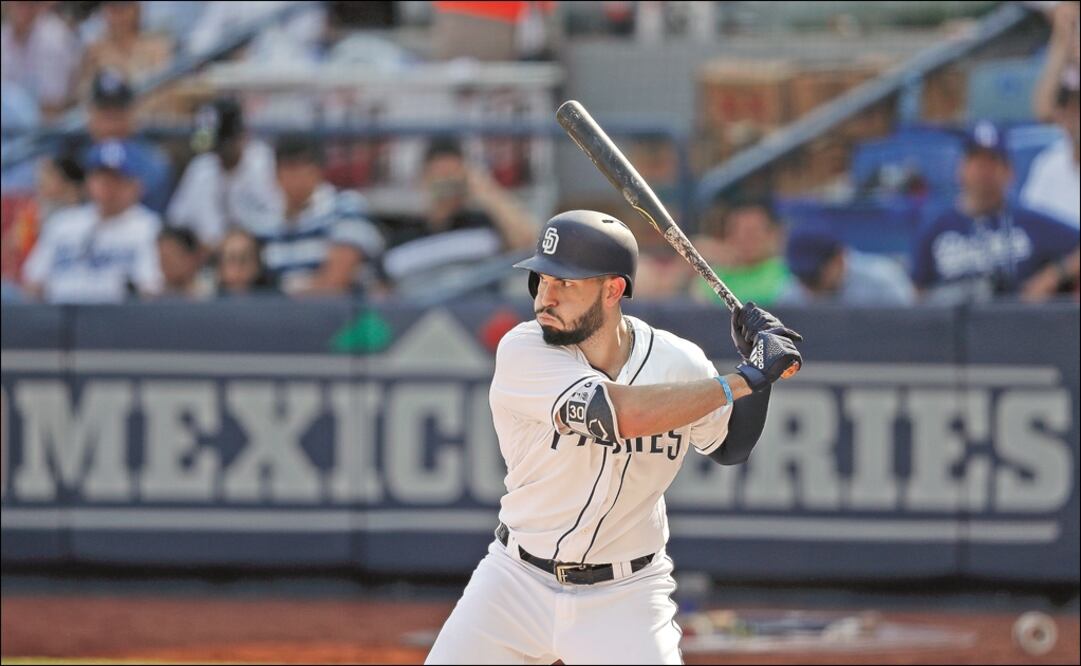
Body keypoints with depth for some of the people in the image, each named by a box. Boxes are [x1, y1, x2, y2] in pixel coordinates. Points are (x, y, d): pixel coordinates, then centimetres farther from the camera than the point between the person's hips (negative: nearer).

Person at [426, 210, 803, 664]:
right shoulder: (523, 353, -17)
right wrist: (744, 378, -28)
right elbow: (620, 413, -33)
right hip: (517, 581, 0)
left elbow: (730, 448, 11)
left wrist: (760, 363, -7)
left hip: (624, 600, 0)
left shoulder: (678, 363, -8)